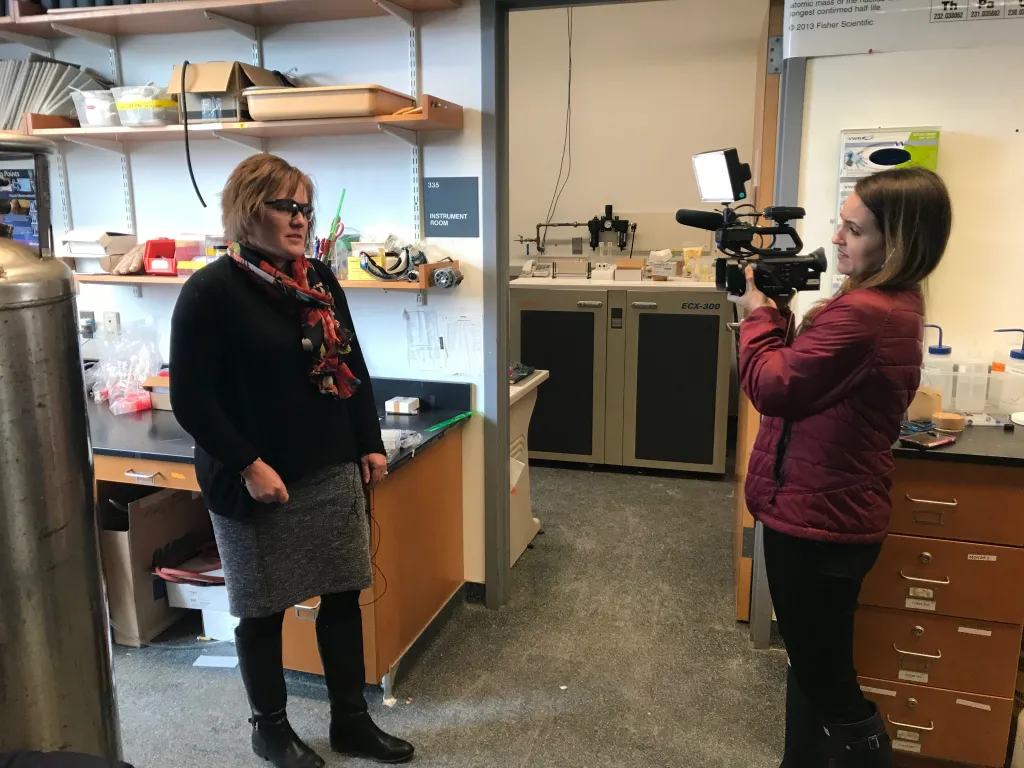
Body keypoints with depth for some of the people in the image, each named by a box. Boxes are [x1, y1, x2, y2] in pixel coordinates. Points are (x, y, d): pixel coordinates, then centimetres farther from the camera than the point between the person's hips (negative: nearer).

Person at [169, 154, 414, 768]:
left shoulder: (319, 280, 7)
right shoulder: (212, 292, -11)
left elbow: (354, 368, 12)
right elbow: (192, 399, -13)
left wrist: (371, 444, 9)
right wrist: (248, 466, -17)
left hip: (333, 473, 6)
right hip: (258, 483, -5)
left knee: (344, 596, 13)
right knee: (263, 610, 11)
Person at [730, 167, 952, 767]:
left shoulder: (861, 313, -27)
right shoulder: (897, 305, 7)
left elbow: (771, 387, -20)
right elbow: (811, 377, 10)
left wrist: (759, 312, -7)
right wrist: (779, 312, 0)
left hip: (816, 519, -11)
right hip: (834, 512, 11)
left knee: (827, 680, 7)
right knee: (817, 663, 23)